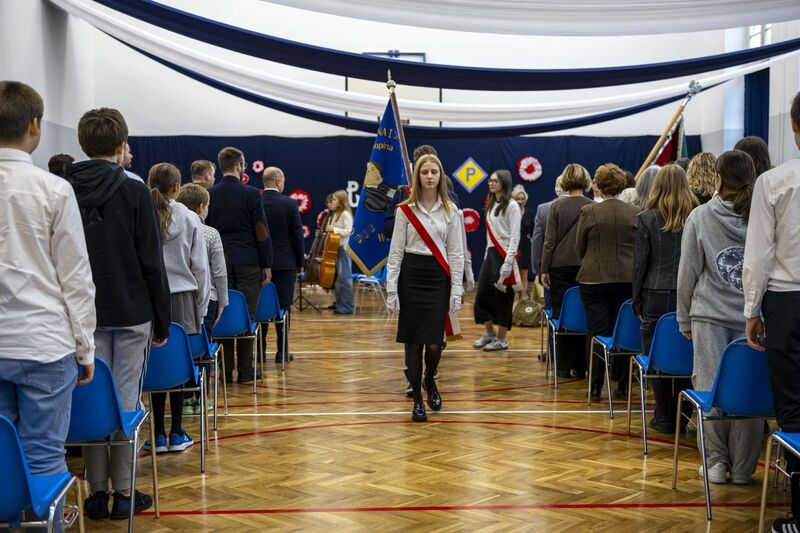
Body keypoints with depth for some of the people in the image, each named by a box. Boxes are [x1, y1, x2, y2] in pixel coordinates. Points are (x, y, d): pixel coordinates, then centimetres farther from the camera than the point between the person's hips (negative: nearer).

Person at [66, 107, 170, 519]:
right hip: (131, 313, -3)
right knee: (126, 400, 2)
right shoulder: (133, 192, -7)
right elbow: (151, 263, -7)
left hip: (84, 315, 3)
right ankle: (123, 491, 7)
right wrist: (163, 319, 1)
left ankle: (96, 491, 11)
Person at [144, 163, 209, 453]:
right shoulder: (189, 219, 1)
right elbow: (200, 267, 3)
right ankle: (176, 434, 9)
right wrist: (201, 308, 11)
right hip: (182, 296, 0)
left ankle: (159, 434, 8)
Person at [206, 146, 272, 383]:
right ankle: (245, 370, 3)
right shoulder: (251, 194, -7)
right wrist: (267, 265, 1)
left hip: (219, 263, 4)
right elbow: (261, 231, -6)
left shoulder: (209, 195, 4)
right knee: (247, 315, 1)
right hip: (248, 262, -3)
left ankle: (226, 370, 9)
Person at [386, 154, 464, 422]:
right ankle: (417, 399, 13)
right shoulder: (405, 210, 1)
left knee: (434, 342, -3)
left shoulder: (450, 211, 4)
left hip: (438, 279, 1)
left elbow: (456, 253, 4)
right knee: (413, 341, 2)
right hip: (411, 277, 0)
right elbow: (396, 251, 1)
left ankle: (430, 381, 29)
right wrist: (391, 289, -5)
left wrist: (456, 291, -1)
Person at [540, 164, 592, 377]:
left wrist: (544, 270, 2)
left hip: (561, 266, -1)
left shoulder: (557, 206, -4)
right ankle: (581, 366, 9)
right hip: (586, 266, 1)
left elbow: (550, 241, -4)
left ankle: (565, 366, 8)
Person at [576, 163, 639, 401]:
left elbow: (579, 247, 4)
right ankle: (622, 385, 12)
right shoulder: (635, 212, -2)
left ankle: (596, 386, 3)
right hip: (628, 278, 2)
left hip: (595, 279, -2)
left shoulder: (588, 212, -6)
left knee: (598, 333, 3)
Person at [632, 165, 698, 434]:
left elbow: (640, 262, -1)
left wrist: (637, 300, 7)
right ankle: (683, 416, 16)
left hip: (657, 295, -2)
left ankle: (665, 419, 9)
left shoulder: (648, 219, -4)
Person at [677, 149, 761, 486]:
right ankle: (742, 468, 10)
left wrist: (684, 318, 12)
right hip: (753, 317, 1)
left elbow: (688, 272, 3)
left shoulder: (700, 217, 0)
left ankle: (716, 461, 12)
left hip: (710, 316, -1)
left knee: (712, 390, 7)